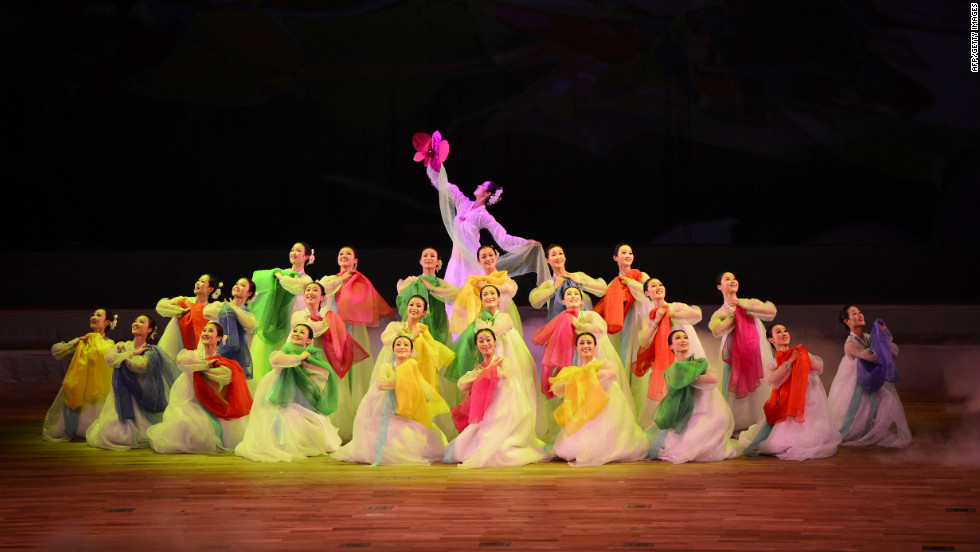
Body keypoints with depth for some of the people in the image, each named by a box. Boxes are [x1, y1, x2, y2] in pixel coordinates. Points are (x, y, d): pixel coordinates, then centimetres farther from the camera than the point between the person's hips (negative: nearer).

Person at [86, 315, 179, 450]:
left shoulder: (151, 351, 0)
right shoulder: (123, 345, 10)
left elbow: (140, 365, -22)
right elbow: (109, 358, -11)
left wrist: (122, 354, -5)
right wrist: (132, 353, -10)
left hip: (139, 401, -3)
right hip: (121, 398, 3)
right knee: (107, 433, -10)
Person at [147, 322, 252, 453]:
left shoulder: (220, 361, 8)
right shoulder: (193, 354, 4)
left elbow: (227, 376, -15)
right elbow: (181, 360, -21)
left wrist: (204, 370, -13)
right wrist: (207, 364, -12)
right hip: (187, 403, -2)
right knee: (184, 422, -29)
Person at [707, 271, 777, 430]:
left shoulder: (750, 303, 14)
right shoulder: (719, 314, 9)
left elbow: (772, 311, -5)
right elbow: (716, 330, -14)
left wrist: (745, 307, -5)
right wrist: (734, 315, -5)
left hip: (756, 354, 1)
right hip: (733, 356, -1)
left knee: (757, 389, -4)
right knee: (734, 390, -6)